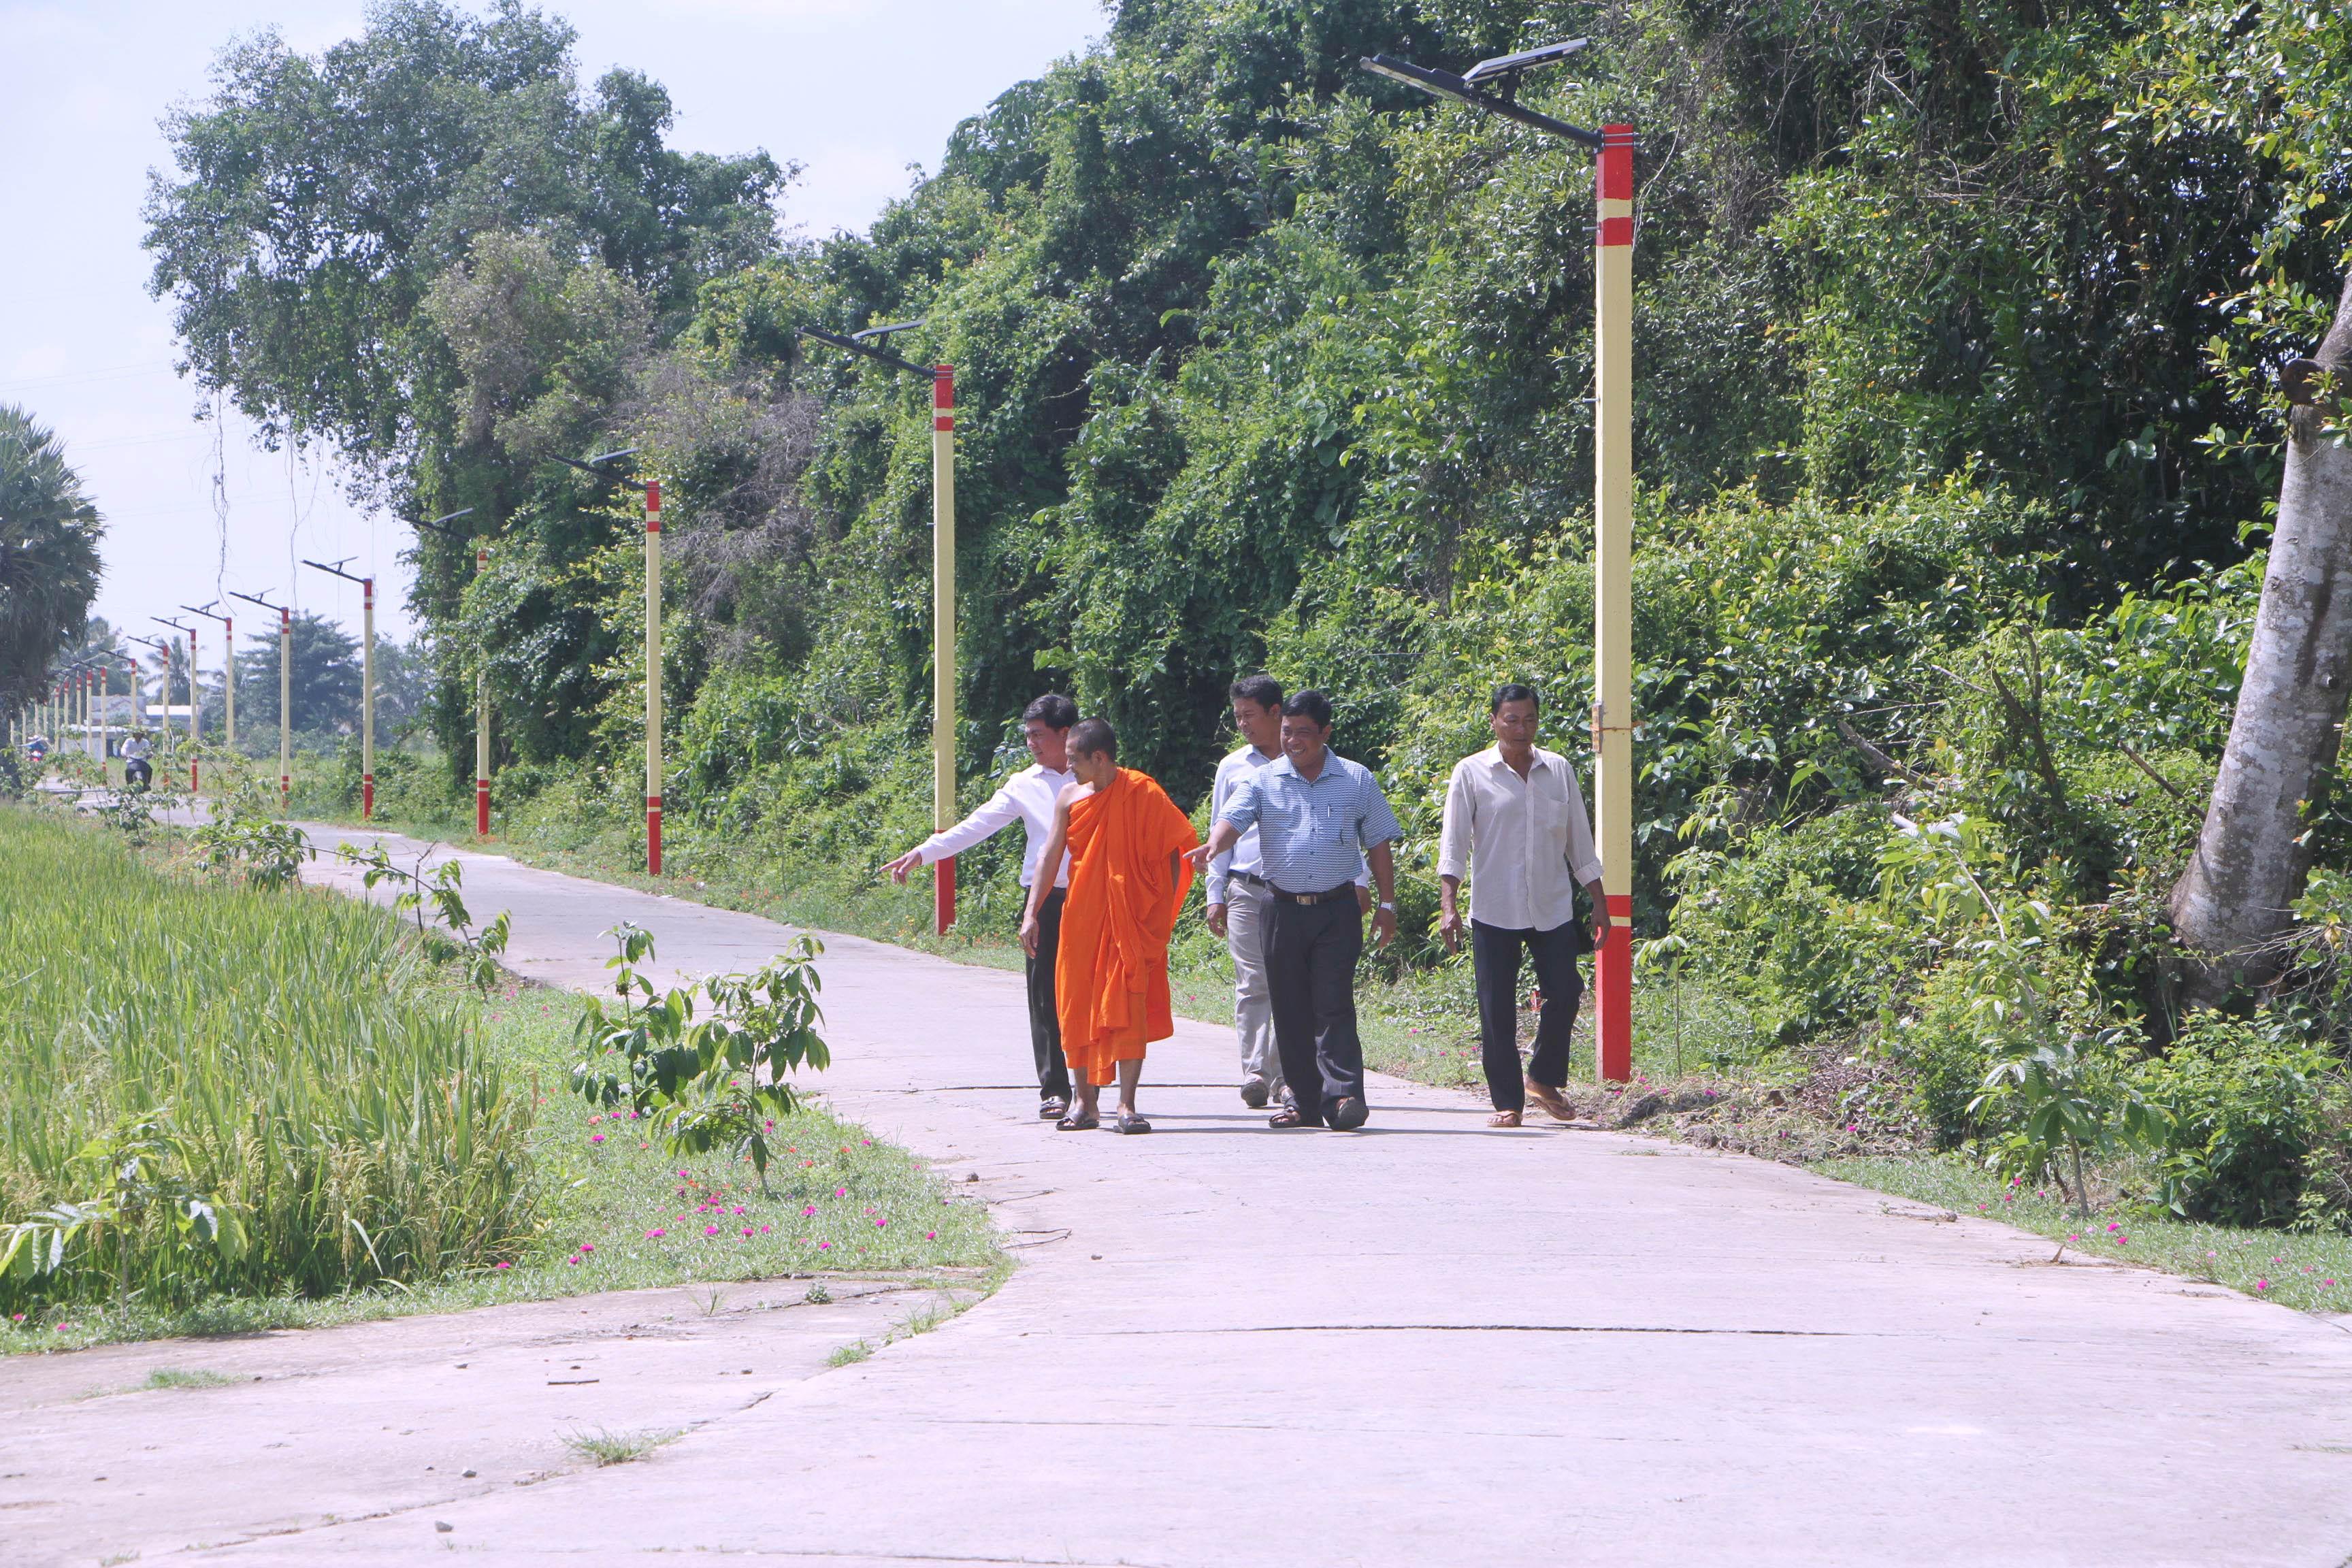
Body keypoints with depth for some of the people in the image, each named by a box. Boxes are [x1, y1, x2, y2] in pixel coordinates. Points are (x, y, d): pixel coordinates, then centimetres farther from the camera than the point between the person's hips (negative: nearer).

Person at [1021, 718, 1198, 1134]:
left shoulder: (1143, 794, -5)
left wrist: (1164, 911, -7)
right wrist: (1032, 912, -1)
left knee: (1128, 1006, -9)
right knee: (1078, 1006, 4)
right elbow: (1052, 853, 5)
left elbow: (1174, 850, -2)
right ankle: (1086, 1103, 13)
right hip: (1081, 919, 4)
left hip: (1131, 920, -4)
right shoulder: (1070, 797, 6)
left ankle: (1127, 1105, -7)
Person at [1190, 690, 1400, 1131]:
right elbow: (1233, 820, -9)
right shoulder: (1263, 781, 6)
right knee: (1290, 1009, 4)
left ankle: (1343, 1095, -14)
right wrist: (1214, 844, -32)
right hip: (1284, 909, 2)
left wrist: (1386, 904, 7)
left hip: (1337, 912, -2)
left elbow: (1378, 844, 11)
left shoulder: (1358, 781, 6)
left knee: (1334, 1005, -11)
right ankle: (1304, 1099, 12)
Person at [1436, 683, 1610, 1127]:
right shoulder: (1472, 773, 0)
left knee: (1565, 992, -6)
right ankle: (1507, 1101, 7)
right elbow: (1454, 842, -2)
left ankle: (1543, 1079, 16)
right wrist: (1449, 905, -12)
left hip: (1553, 907, 2)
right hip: (1494, 910, -2)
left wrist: (1599, 902, 11)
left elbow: (1580, 841, 14)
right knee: (1497, 1009, -2)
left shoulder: (1558, 770, 8)